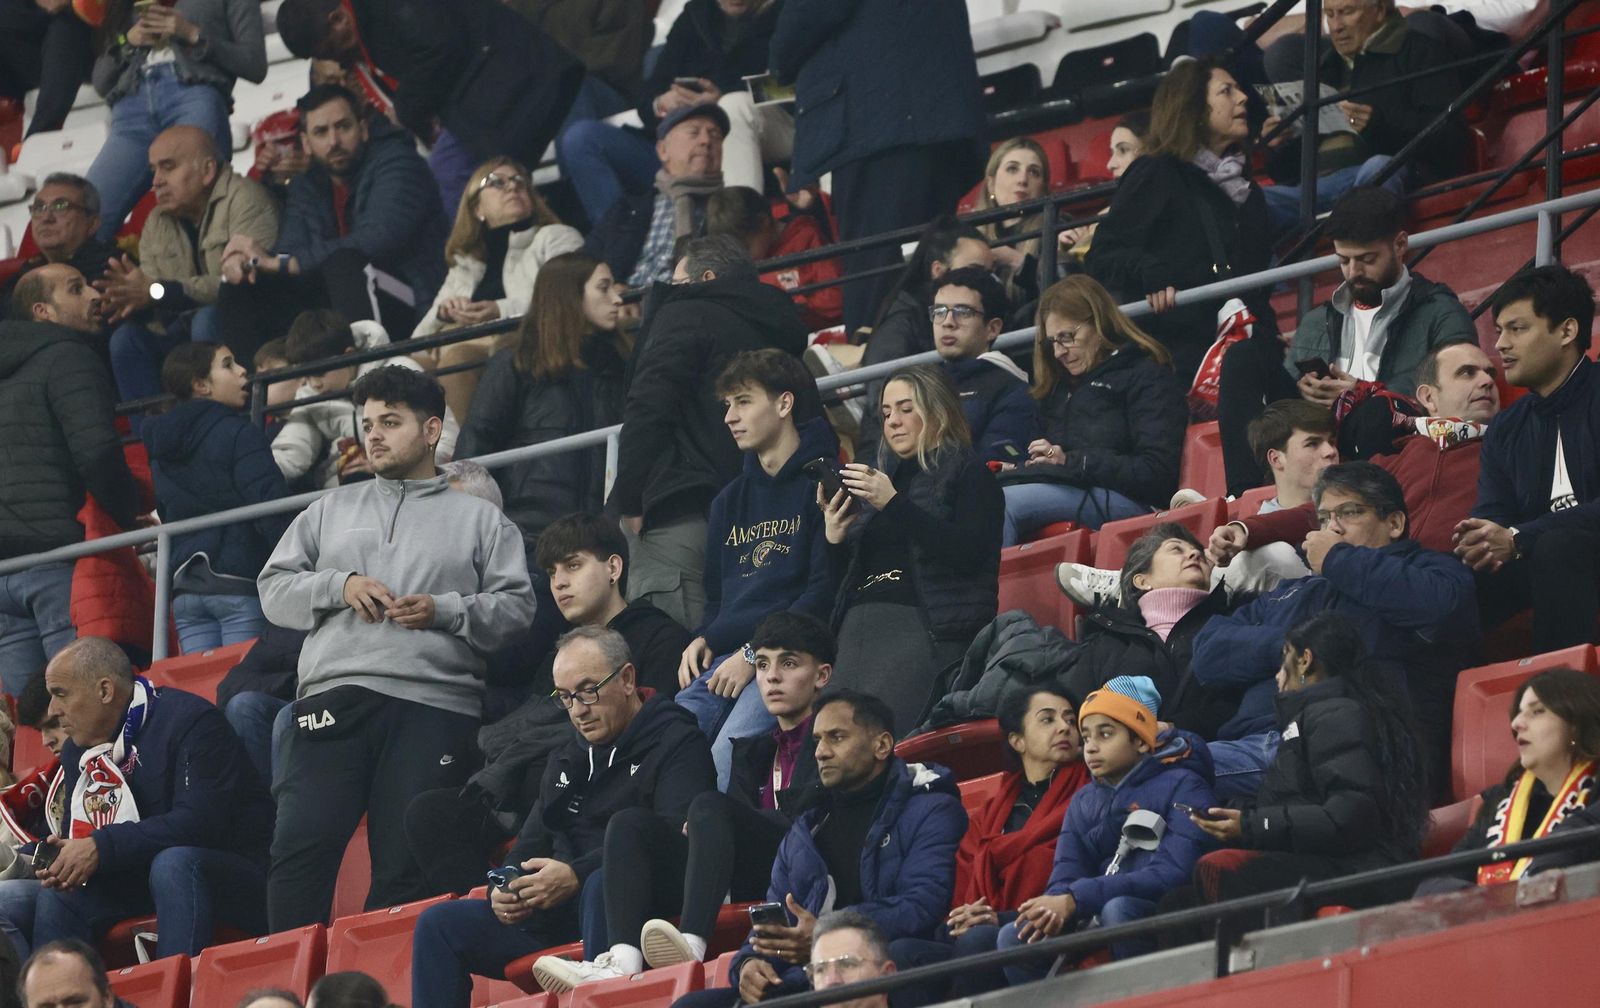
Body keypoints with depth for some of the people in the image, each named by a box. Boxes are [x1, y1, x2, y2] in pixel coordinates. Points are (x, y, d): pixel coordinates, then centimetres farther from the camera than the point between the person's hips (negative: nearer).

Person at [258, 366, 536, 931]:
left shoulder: (479, 519, 17)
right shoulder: (331, 513, 25)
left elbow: (516, 607, 7)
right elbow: (273, 588, 16)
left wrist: (444, 611, -8)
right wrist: (339, 586, -1)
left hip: (434, 707, -2)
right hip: (334, 692, 2)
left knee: (407, 868, -5)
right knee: (301, 843, -13)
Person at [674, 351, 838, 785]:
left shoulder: (822, 484, 2)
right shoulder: (729, 501, 26)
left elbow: (824, 591, -6)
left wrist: (756, 654, -12)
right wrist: (701, 640, 8)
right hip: (723, 659, 7)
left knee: (730, 749, -32)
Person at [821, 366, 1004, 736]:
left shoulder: (968, 474, 9)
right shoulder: (885, 477, 28)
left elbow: (968, 554, -9)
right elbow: (844, 578, 27)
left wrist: (895, 504, -12)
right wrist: (834, 538, 4)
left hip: (926, 627, -6)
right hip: (860, 624, 6)